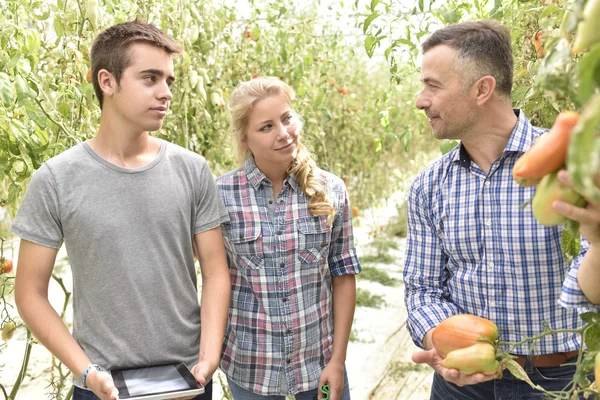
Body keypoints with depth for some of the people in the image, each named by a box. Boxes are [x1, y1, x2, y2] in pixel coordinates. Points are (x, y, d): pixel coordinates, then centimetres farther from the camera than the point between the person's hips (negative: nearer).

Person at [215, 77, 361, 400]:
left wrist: (338, 359, -3)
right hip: (249, 368, -1)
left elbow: (343, 275, -1)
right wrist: (212, 355, -1)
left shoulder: (331, 190, -4)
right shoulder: (221, 194, -9)